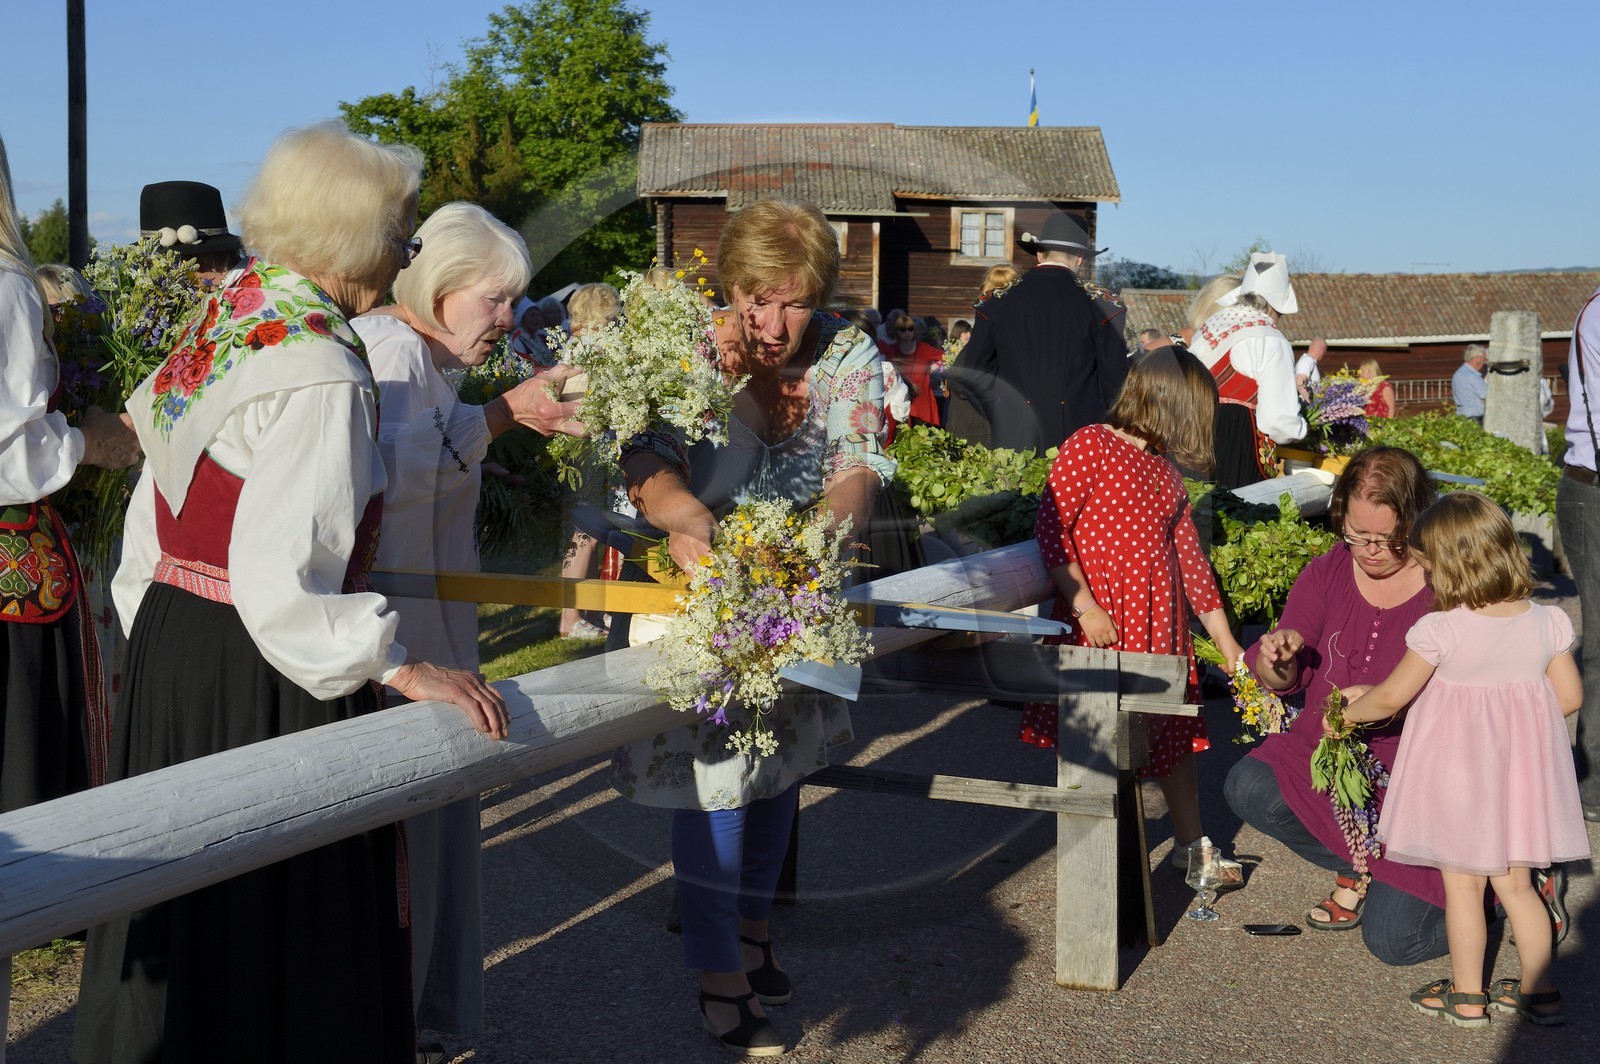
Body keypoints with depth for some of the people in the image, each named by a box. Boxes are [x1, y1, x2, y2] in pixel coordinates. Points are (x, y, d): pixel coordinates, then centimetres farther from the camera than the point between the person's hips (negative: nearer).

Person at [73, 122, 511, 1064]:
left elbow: (154, 527, 14)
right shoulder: (320, 375, -21)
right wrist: (406, 668, -23)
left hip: (170, 650, 9)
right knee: (273, 927, 4)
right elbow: (277, 585, -26)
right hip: (258, 685, -9)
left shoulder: (223, 317, 8)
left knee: (189, 915, 21)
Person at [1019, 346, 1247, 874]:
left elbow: (1189, 555, 16)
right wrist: (1084, 605, -20)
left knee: (1176, 731, 15)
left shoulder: (1165, 470, 14)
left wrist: (1227, 643, 15)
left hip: (1159, 622, 7)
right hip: (1099, 623, -7)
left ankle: (1190, 843, 31)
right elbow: (1049, 529, -15)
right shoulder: (1089, 445, -9)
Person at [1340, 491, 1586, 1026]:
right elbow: (1569, 697, 1)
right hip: (1520, 772, 5)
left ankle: (1466, 995, 20)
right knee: (1516, 884, 18)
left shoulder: (1441, 630, -20)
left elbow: (1391, 697, -13)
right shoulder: (1548, 622, -7)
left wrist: (1347, 712, 6)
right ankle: (1539, 990, 24)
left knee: (1462, 883, 10)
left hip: (1458, 774, -4)